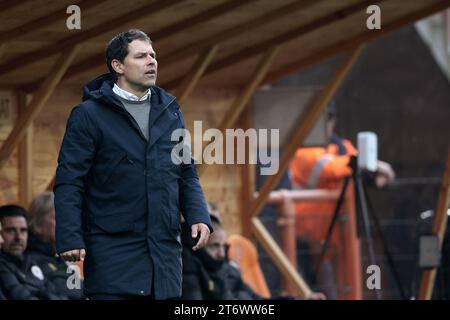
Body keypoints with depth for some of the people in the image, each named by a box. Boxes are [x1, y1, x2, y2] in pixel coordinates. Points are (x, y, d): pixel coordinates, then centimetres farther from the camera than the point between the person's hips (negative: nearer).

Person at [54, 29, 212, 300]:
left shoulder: (170, 110, 15)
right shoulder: (89, 114, -2)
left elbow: (187, 174, 19)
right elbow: (69, 182, -6)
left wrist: (199, 217, 2)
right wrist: (70, 239, -15)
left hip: (165, 252, 5)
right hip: (112, 252, -5)